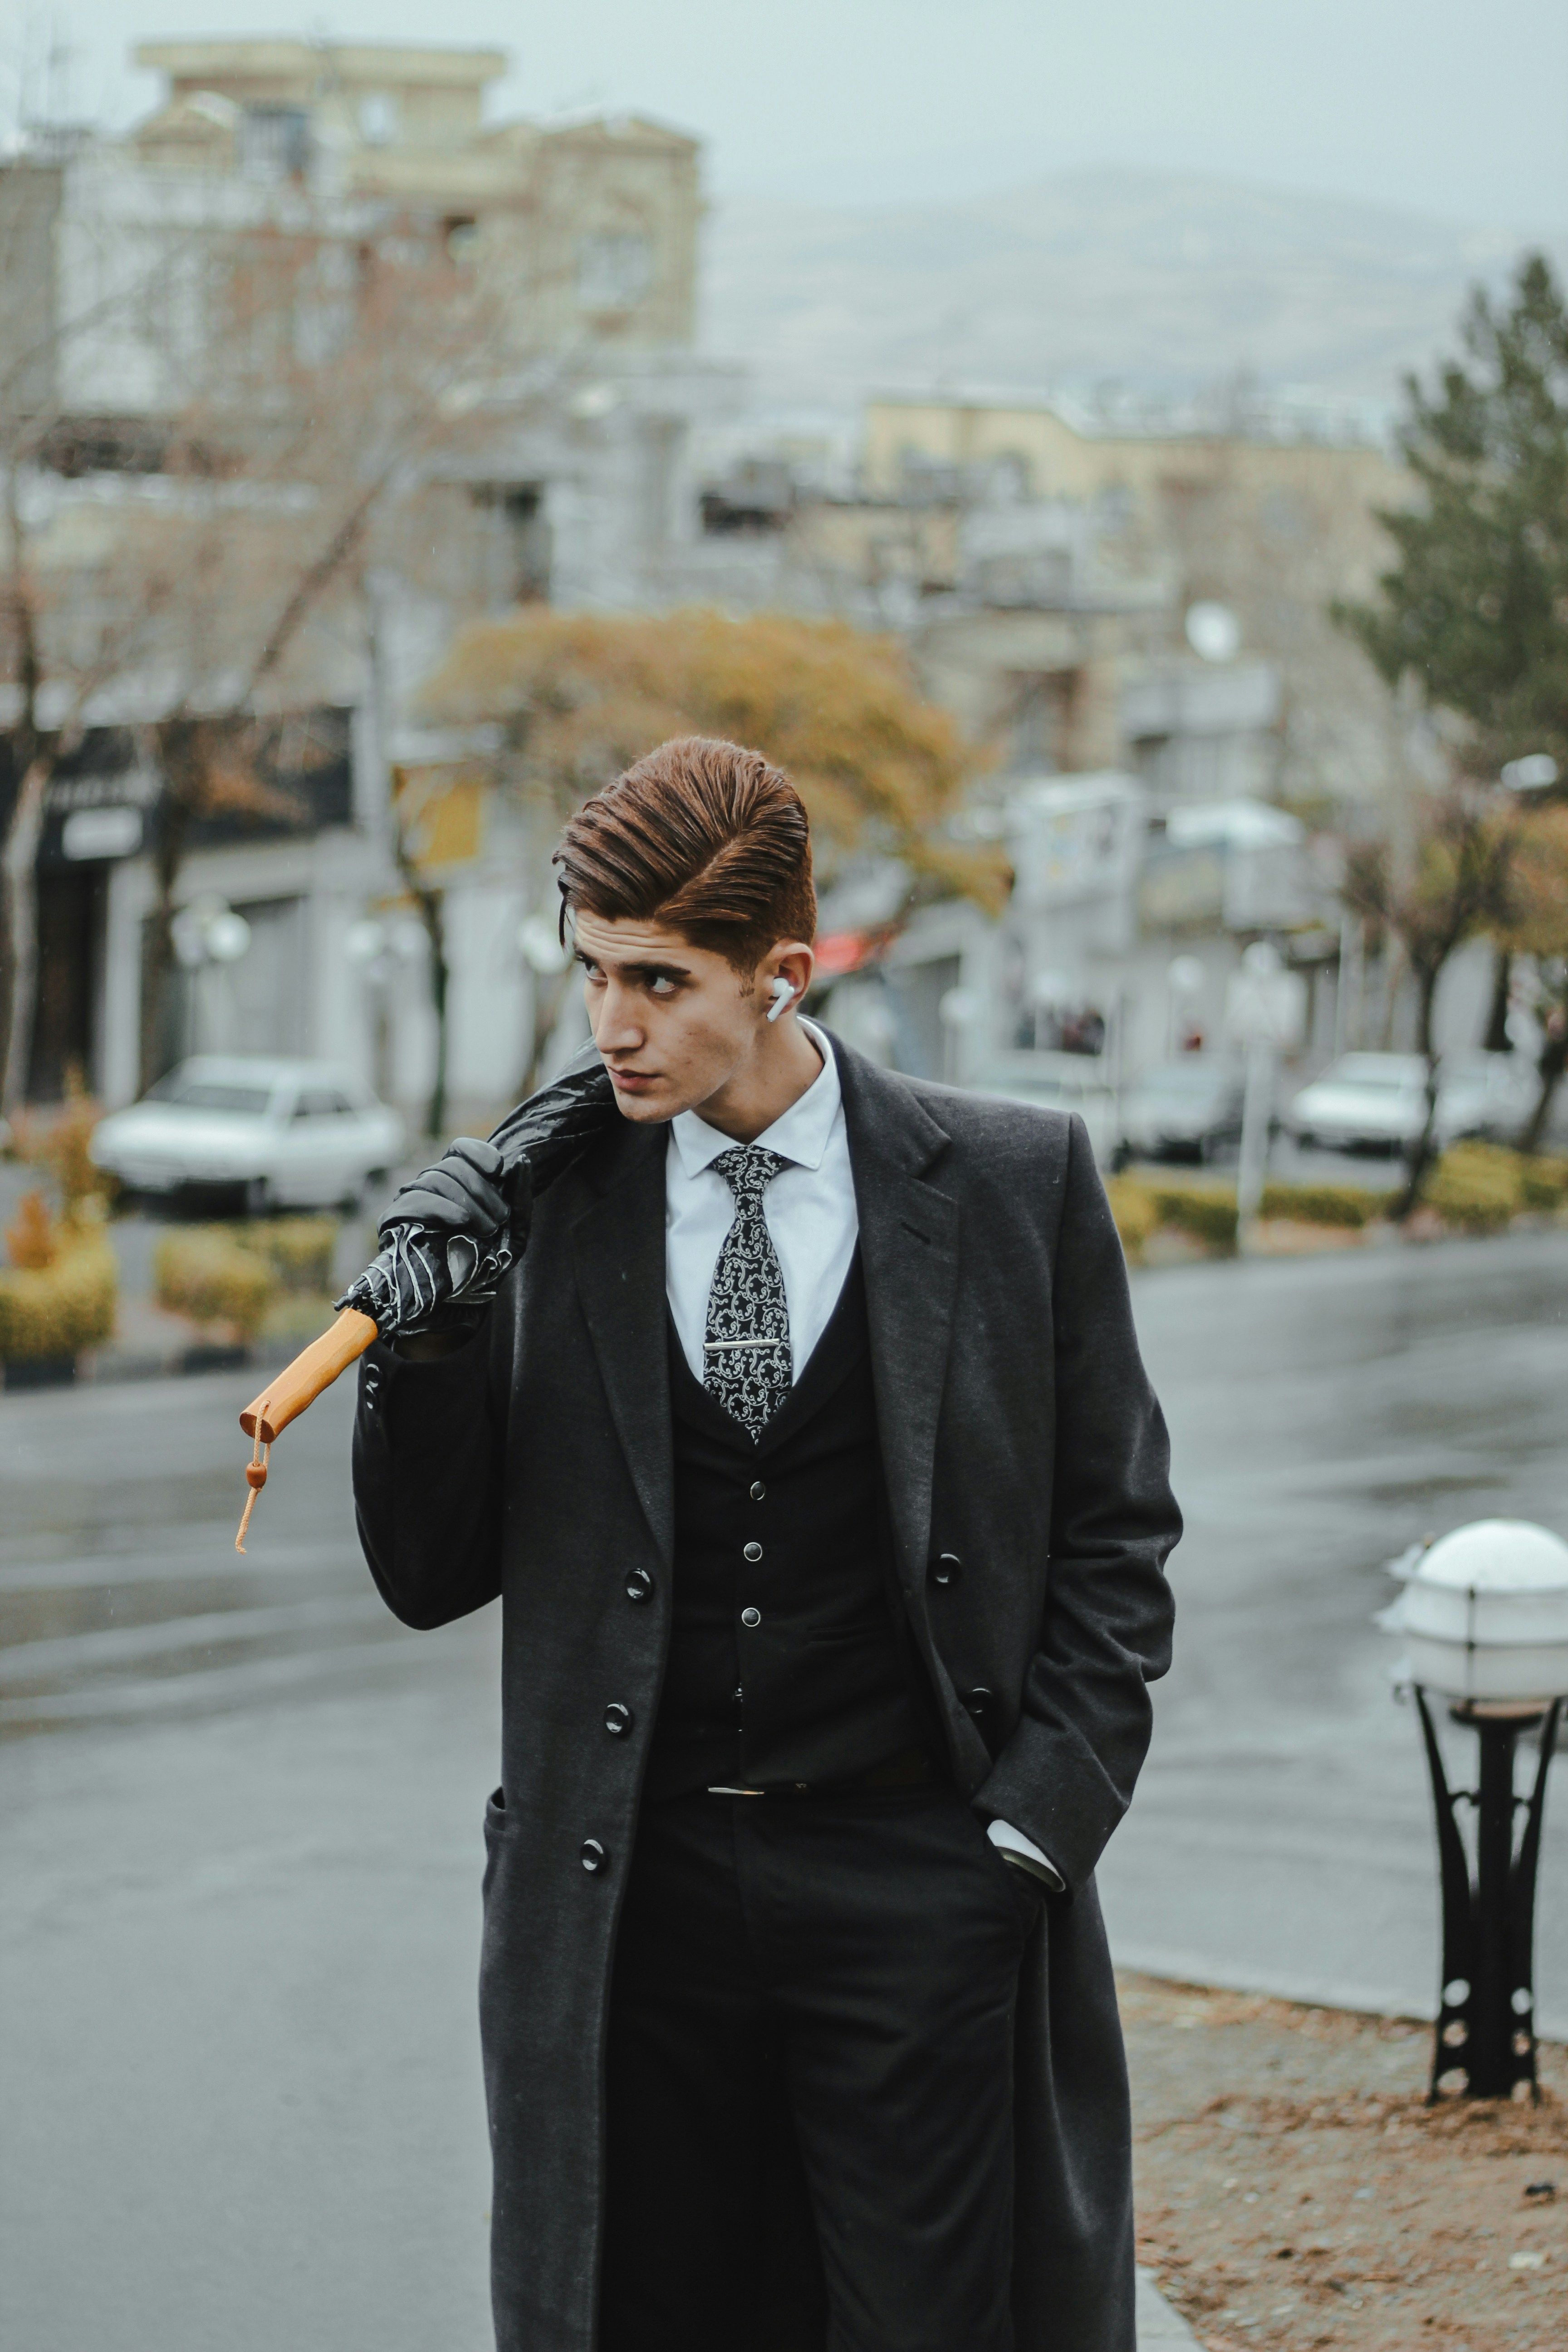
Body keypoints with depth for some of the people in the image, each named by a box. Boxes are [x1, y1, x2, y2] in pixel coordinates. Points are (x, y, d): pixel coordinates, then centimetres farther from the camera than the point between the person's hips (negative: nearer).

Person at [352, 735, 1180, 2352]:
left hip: (918, 1883, -1)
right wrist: (426, 1329, -9)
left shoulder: (1013, 1185, 1)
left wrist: (1039, 1824, -4)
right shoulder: (549, 1204, 3)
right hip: (632, 1899, 2)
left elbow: (1114, 1534, 5)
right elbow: (432, 1579, 6)